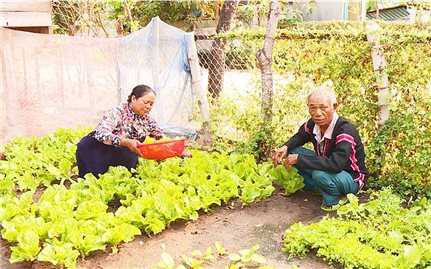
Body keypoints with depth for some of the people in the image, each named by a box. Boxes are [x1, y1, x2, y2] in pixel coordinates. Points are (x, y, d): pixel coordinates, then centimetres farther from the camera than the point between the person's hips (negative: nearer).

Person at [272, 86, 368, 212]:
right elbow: (300, 137, 13)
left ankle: (334, 200, -5)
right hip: (327, 168, 7)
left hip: (352, 179, -7)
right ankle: (319, 187, 6)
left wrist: (299, 159, -38)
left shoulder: (345, 130, -32)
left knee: (320, 174, -38)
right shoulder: (312, 124, -10)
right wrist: (286, 147, -11)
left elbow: (336, 164, -44)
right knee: (292, 151, -3)